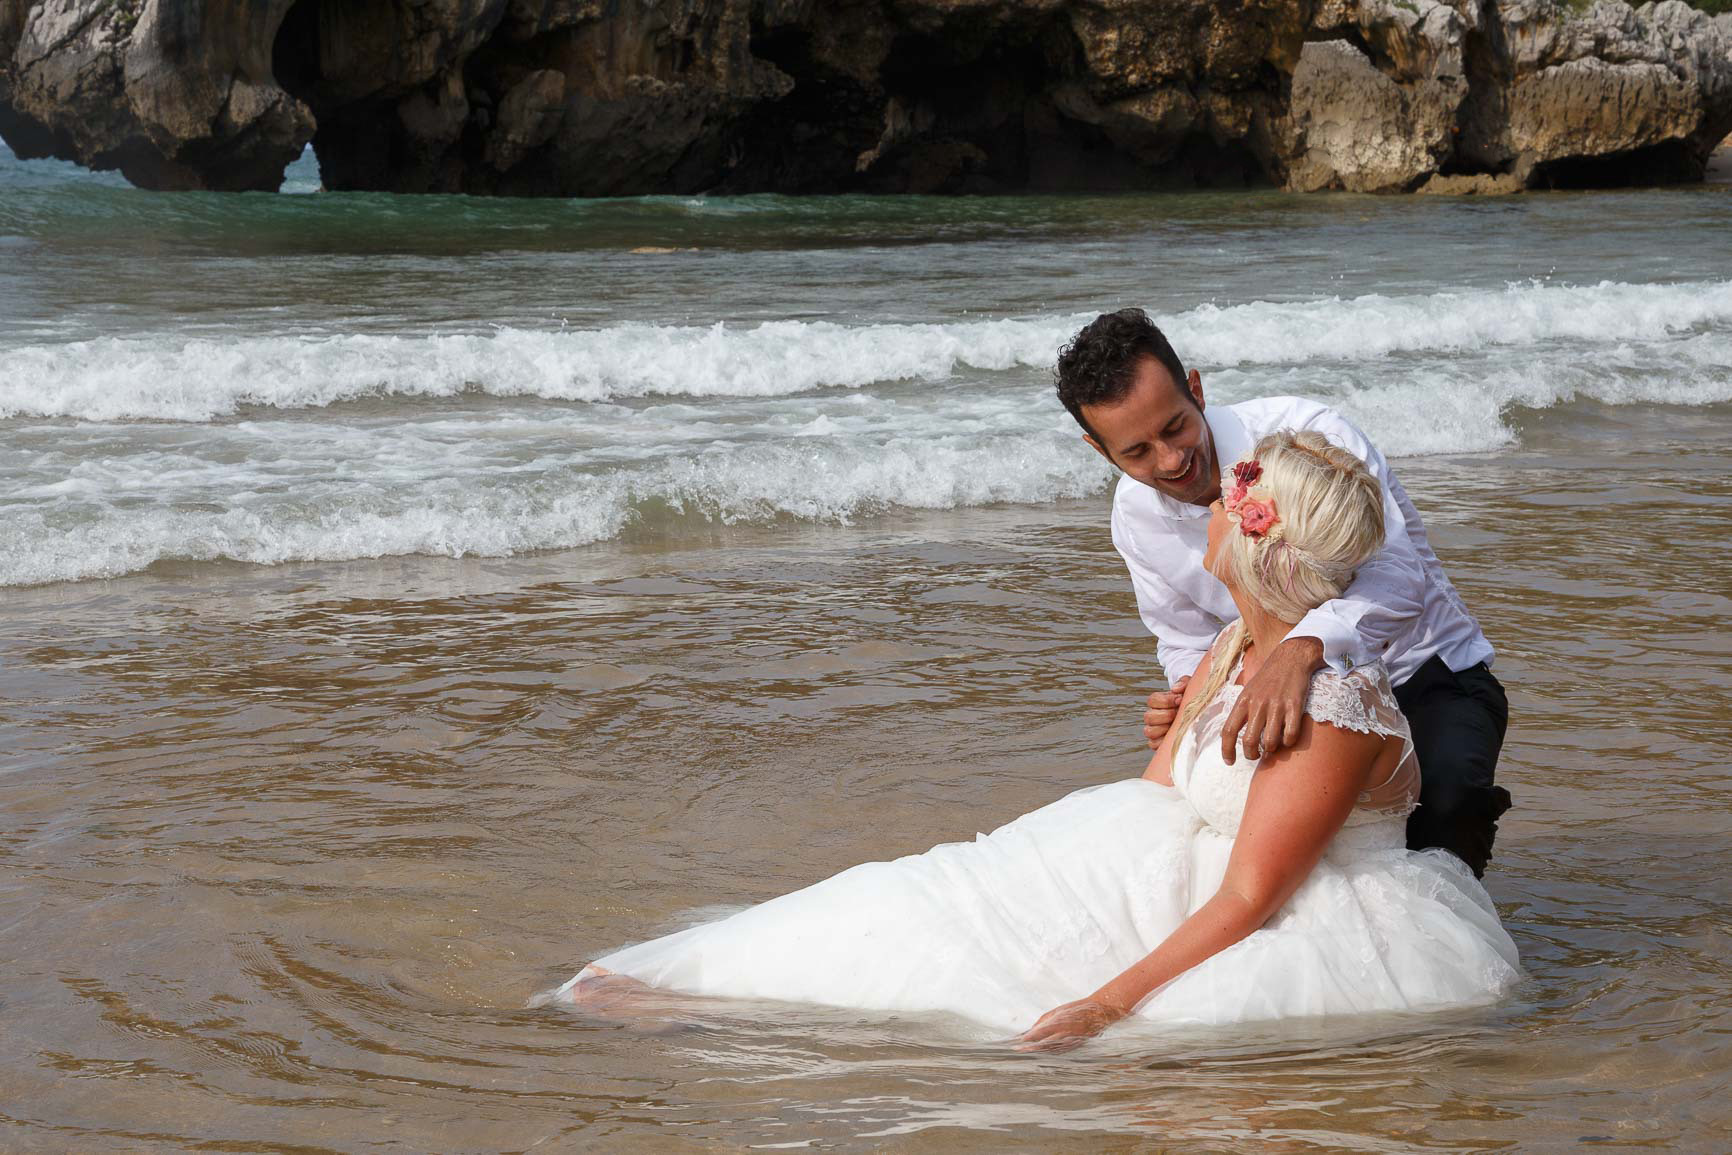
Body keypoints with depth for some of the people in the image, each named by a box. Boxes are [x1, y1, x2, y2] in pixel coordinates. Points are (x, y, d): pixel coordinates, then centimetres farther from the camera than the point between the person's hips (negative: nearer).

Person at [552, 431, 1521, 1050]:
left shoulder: (1332, 703, -26)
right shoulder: (1236, 648, 2)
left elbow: (1246, 898, -24)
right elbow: (1153, 794, 11)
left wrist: (1111, 1003, -26)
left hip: (1336, 931, -9)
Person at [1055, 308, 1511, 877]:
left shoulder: (1307, 432, -25)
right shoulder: (1134, 515, -6)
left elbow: (1396, 575, -36)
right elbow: (1188, 642, 9)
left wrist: (1302, 650, -55)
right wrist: (1185, 701, -16)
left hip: (1429, 679, -5)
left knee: (1446, 798, -35)